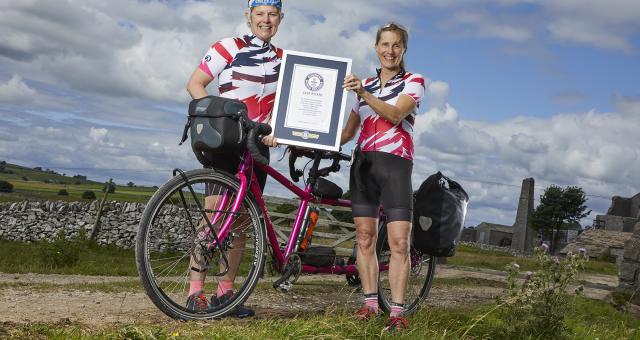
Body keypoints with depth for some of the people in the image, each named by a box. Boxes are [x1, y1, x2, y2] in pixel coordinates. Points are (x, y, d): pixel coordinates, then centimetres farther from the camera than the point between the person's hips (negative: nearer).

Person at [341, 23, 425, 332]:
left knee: (399, 242, -9)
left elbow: (396, 114, -15)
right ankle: (370, 303, 9)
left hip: (395, 164, -4)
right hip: (363, 164, 4)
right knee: (364, 237, 2)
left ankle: (397, 311, -7)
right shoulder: (365, 85, 17)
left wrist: (364, 95, -28)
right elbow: (347, 131, 16)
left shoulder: (413, 81, 4)